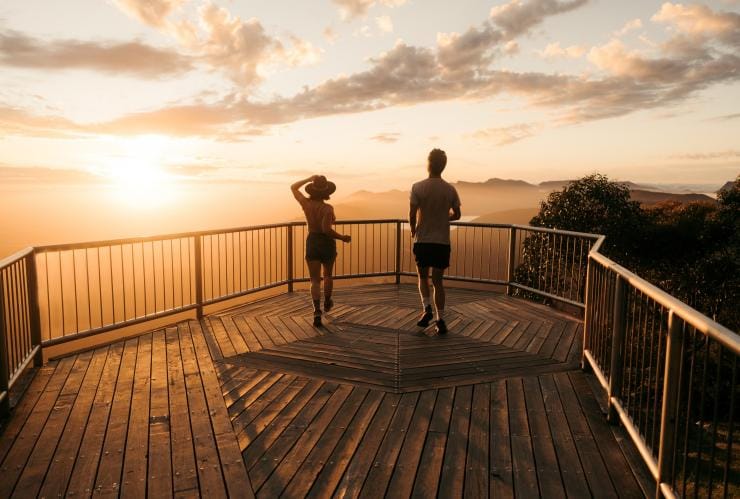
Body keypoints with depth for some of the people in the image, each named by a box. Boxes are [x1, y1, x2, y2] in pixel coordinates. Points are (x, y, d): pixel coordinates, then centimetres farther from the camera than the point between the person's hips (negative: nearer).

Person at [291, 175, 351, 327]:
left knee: (315, 280, 2)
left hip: (312, 243, 2)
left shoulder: (306, 203, -6)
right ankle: (327, 303, 42)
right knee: (328, 275, 24)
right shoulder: (327, 208, -20)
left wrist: (309, 179, 12)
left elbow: (293, 187, 10)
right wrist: (342, 237, -17)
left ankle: (317, 311, -16)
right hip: (327, 243, -2)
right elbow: (326, 229, -30)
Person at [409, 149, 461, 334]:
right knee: (438, 280, 10)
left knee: (423, 277, 17)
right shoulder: (450, 190, 0)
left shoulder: (418, 187, -8)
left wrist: (413, 229, 10)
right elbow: (456, 215, 9)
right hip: (442, 242, 2)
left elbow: (412, 215, -9)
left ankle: (427, 308, -2)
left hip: (422, 240, -2)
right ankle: (440, 320, 8)